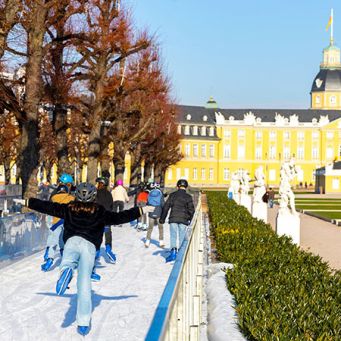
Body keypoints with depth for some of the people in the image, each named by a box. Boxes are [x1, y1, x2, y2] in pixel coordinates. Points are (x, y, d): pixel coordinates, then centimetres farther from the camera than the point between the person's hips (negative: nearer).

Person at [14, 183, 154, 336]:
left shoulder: (69, 208, 20)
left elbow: (49, 207, 23)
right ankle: (83, 323, 2)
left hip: (72, 241, 1)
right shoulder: (99, 212, 18)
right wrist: (140, 210, 21)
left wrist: (27, 202, 31)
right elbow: (118, 217, 15)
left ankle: (67, 269, -54)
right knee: (84, 283, 0)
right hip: (90, 246, 0)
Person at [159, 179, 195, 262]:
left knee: (173, 236, 1)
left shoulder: (172, 195, 5)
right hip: (183, 220, 0)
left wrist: (162, 218, 11)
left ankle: (173, 250, -22)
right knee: (182, 237, 8)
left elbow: (166, 207, 5)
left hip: (173, 219, 0)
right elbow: (191, 210, 0)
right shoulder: (188, 197, 1)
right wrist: (190, 220, 14)